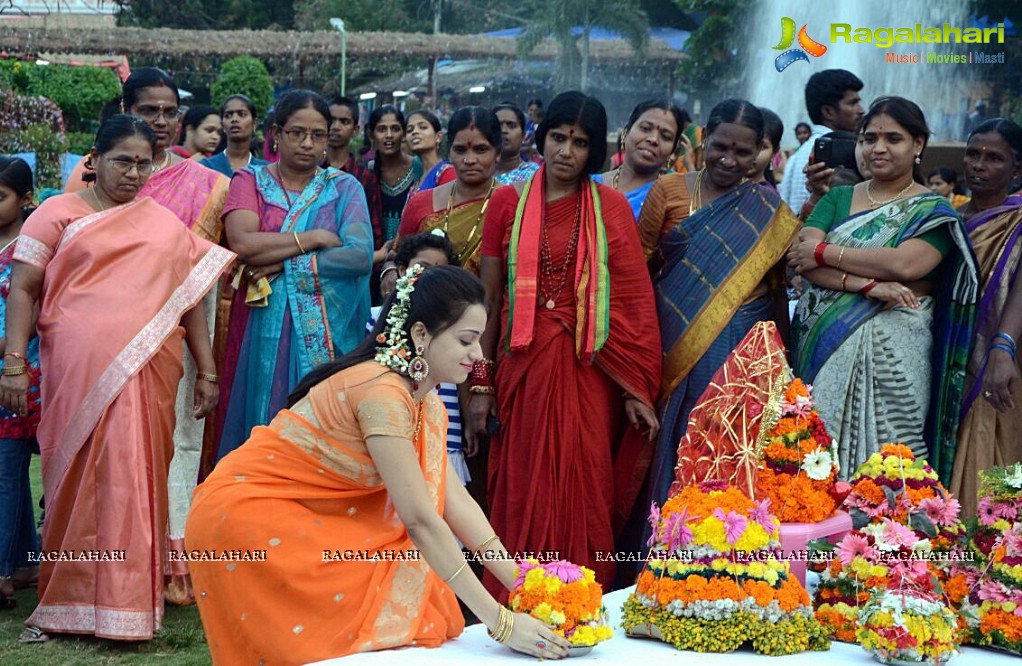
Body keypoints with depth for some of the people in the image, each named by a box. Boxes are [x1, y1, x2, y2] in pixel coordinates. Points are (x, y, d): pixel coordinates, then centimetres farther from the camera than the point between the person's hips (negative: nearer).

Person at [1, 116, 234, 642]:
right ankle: (61, 603, 12)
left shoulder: (165, 224, 15)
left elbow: (190, 298, 16)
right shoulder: (59, 213, 7)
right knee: (79, 480, 0)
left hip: (149, 377, 2)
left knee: (137, 484, 1)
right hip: (78, 375, -2)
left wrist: (206, 371, 10)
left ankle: (128, 605, 9)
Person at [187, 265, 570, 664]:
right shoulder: (381, 391, -26)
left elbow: (454, 501, 2)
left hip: (303, 518, 9)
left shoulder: (425, 401, 3)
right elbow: (420, 519, -28)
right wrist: (500, 621, -27)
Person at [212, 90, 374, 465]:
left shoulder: (344, 188, 9)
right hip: (263, 328, 0)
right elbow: (243, 243, -12)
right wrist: (315, 239, -8)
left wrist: (283, 266, -11)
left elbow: (360, 255, -8)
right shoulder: (249, 181, 8)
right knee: (261, 423, 0)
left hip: (325, 334, 0)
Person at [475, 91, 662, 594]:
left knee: (582, 495, 2)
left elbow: (633, 300, -1)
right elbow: (488, 298, 7)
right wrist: (481, 383, 3)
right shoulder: (508, 202, 6)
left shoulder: (609, 207, 3)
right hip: (523, 368, 1)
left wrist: (635, 389, -7)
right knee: (523, 498, 3)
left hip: (589, 371, -1)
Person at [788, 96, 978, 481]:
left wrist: (824, 252, -9)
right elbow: (802, 259, -2)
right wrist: (866, 285, -17)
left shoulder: (933, 211, 2)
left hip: (891, 353, -3)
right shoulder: (837, 199, 13)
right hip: (824, 346, 3)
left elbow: (904, 264, -16)